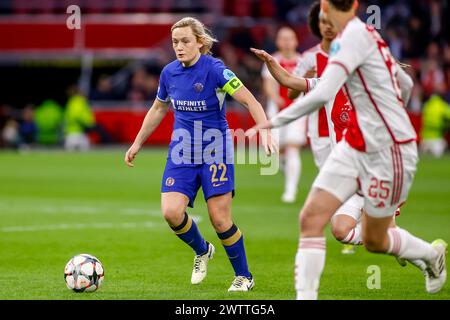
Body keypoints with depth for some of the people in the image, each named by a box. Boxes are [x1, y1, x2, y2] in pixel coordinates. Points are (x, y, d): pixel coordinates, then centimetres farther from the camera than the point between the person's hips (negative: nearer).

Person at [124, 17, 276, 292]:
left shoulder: (214, 70, -15)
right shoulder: (169, 73, 2)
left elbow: (250, 101, -17)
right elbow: (158, 109, 19)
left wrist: (265, 131, -33)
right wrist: (137, 144, 25)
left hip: (214, 151, -5)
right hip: (182, 151, 5)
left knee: (220, 220, -6)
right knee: (171, 212, -13)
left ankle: (244, 276, 15)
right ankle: (202, 251, 18)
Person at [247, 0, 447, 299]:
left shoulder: (354, 36, -19)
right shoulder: (366, 34, 7)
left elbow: (322, 94, -30)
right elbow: (406, 85, 21)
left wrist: (273, 122, -26)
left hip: (389, 151, -8)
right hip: (355, 147, 8)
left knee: (374, 240, 9)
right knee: (311, 217, -7)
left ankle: (433, 254, 38)